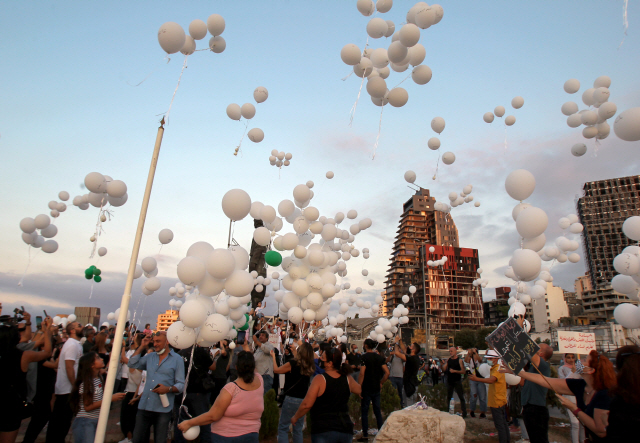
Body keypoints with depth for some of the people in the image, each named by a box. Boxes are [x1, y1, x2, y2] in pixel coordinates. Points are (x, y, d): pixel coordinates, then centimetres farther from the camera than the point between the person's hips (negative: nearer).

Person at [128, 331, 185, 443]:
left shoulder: (177, 359, -3)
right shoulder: (150, 356, 13)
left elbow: (181, 384, -5)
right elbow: (132, 364, 11)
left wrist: (168, 389, -24)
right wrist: (141, 347, 7)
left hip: (163, 409, -4)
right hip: (144, 406, 4)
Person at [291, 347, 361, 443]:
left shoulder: (319, 379, -16)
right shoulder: (348, 379, -1)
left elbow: (306, 405, -15)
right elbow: (359, 390, 19)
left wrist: (295, 417, 2)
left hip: (324, 431, -5)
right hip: (346, 430, 5)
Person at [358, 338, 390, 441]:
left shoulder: (364, 357, -12)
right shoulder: (379, 357, 5)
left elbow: (362, 373, -19)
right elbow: (387, 372, 2)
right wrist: (381, 383, 10)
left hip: (366, 388, -5)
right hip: (376, 388, 5)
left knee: (364, 411, 4)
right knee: (377, 410, 14)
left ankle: (365, 435, 6)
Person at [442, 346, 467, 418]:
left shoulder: (459, 360, -4)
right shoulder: (448, 360, 9)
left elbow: (463, 371, -10)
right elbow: (444, 369, 2)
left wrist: (455, 371, -20)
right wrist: (446, 361, -8)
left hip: (457, 381, -5)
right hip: (449, 381, 5)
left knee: (461, 398, -1)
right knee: (449, 397, 11)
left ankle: (464, 413, 5)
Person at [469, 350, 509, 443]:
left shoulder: (497, 369, -21)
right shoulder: (494, 368, 12)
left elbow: (491, 380, -40)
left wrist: (477, 379, -50)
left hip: (497, 401, -10)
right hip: (500, 401, 10)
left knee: (499, 424, -3)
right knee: (503, 422, 21)